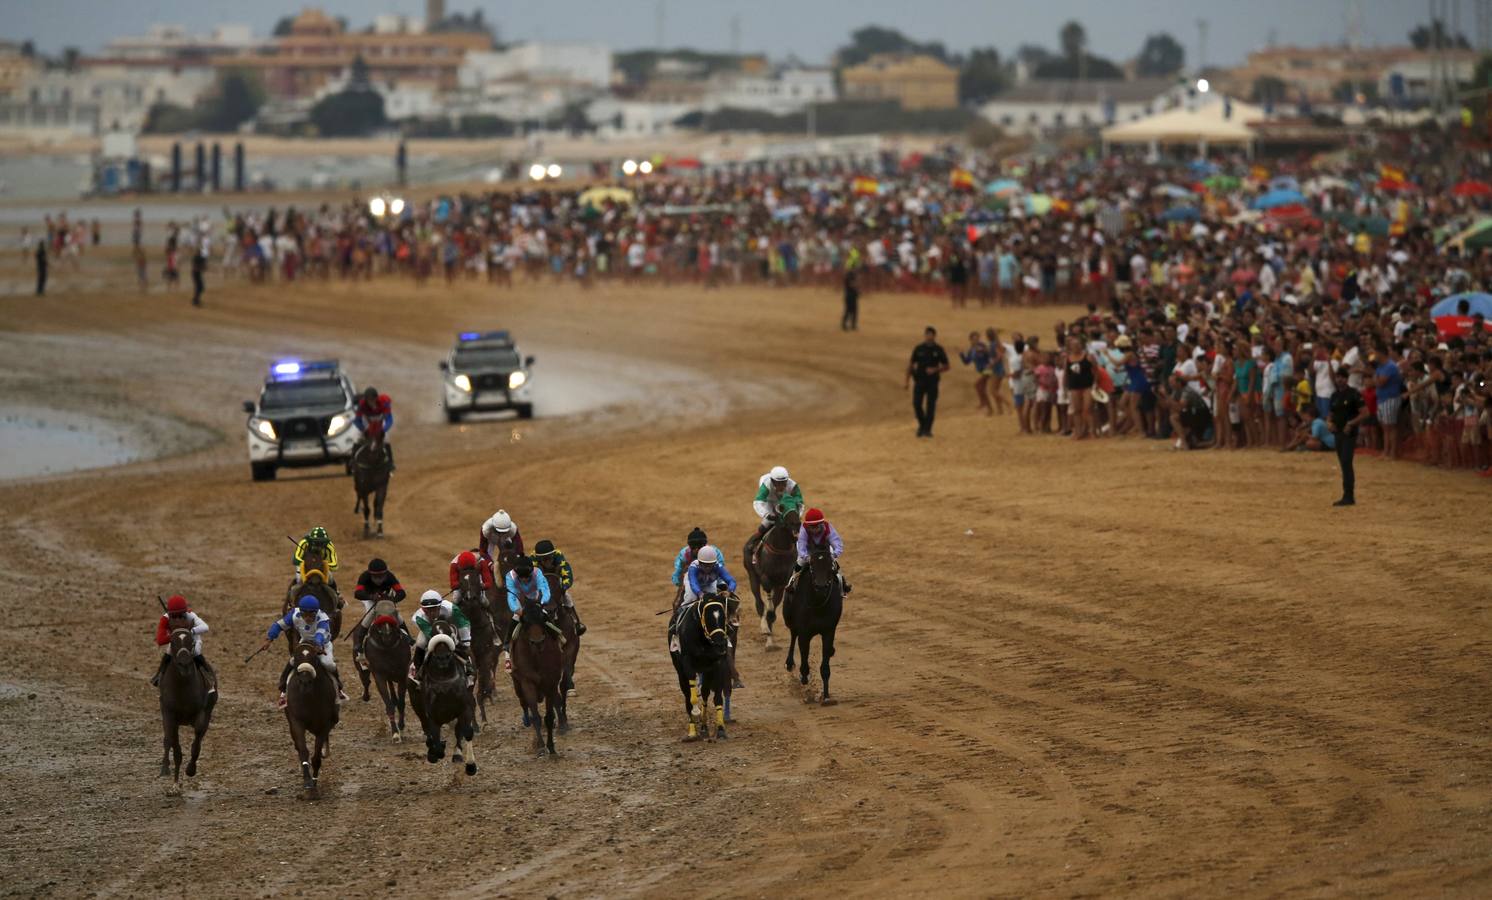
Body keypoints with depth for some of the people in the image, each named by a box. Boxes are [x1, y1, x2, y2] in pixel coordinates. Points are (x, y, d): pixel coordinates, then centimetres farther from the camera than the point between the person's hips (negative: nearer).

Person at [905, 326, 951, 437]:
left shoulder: (938, 350, 1)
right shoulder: (918, 349, 3)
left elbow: (946, 366, 5)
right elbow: (911, 365, 8)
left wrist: (935, 370, -14)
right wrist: (907, 381, 4)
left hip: (932, 382, -1)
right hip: (919, 381, 1)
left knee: (930, 406, -3)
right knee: (916, 404, -6)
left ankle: (927, 429, 4)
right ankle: (922, 425, 17)